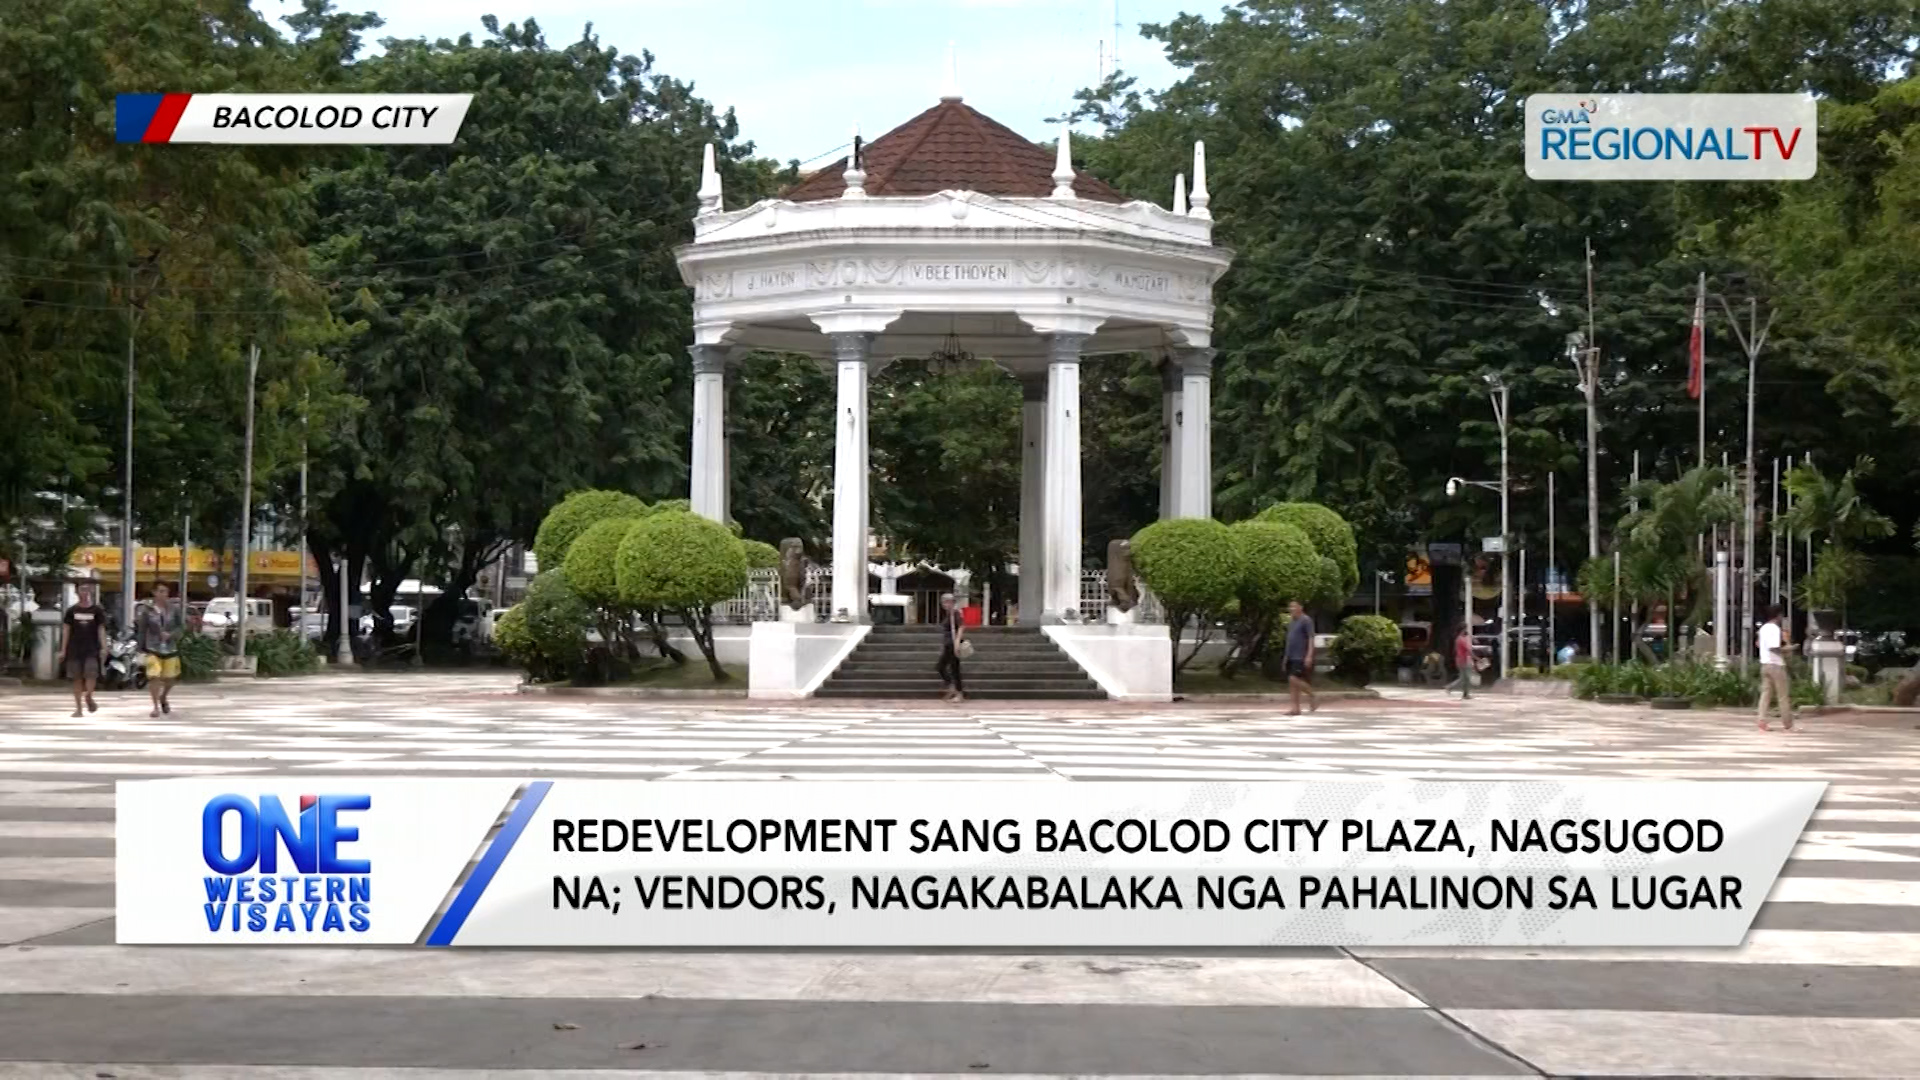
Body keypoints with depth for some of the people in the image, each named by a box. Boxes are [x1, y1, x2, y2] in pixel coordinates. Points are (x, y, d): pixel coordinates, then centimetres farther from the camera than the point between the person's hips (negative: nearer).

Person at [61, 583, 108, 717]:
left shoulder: (97, 610, 4)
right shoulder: (72, 611, 7)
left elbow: (101, 629, 3)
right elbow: (67, 630, 8)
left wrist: (104, 647, -8)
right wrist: (63, 650, 4)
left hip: (91, 649, -1)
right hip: (75, 649, 1)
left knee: (91, 674, -16)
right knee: (77, 679, 3)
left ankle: (88, 697, 9)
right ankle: (78, 708, 7)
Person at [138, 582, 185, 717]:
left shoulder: (174, 608, 1)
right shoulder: (147, 610, -2)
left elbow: (180, 626, 3)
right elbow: (142, 630, 3)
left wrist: (171, 635, -16)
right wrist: (141, 648, 0)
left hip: (171, 649, 2)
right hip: (153, 649, -2)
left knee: (170, 678, 9)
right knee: (154, 677, -13)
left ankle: (163, 698, 40)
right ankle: (156, 707, -2)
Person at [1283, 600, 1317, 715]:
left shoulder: (1306, 620, -9)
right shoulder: (1291, 621, 17)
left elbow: (1311, 639, -14)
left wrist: (1309, 656, -21)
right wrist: (1286, 656, 21)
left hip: (1301, 657, -9)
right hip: (1291, 657, 9)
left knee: (1294, 679, -17)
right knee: (1292, 683, 4)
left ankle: (1313, 696, 1)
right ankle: (1296, 709, 6)